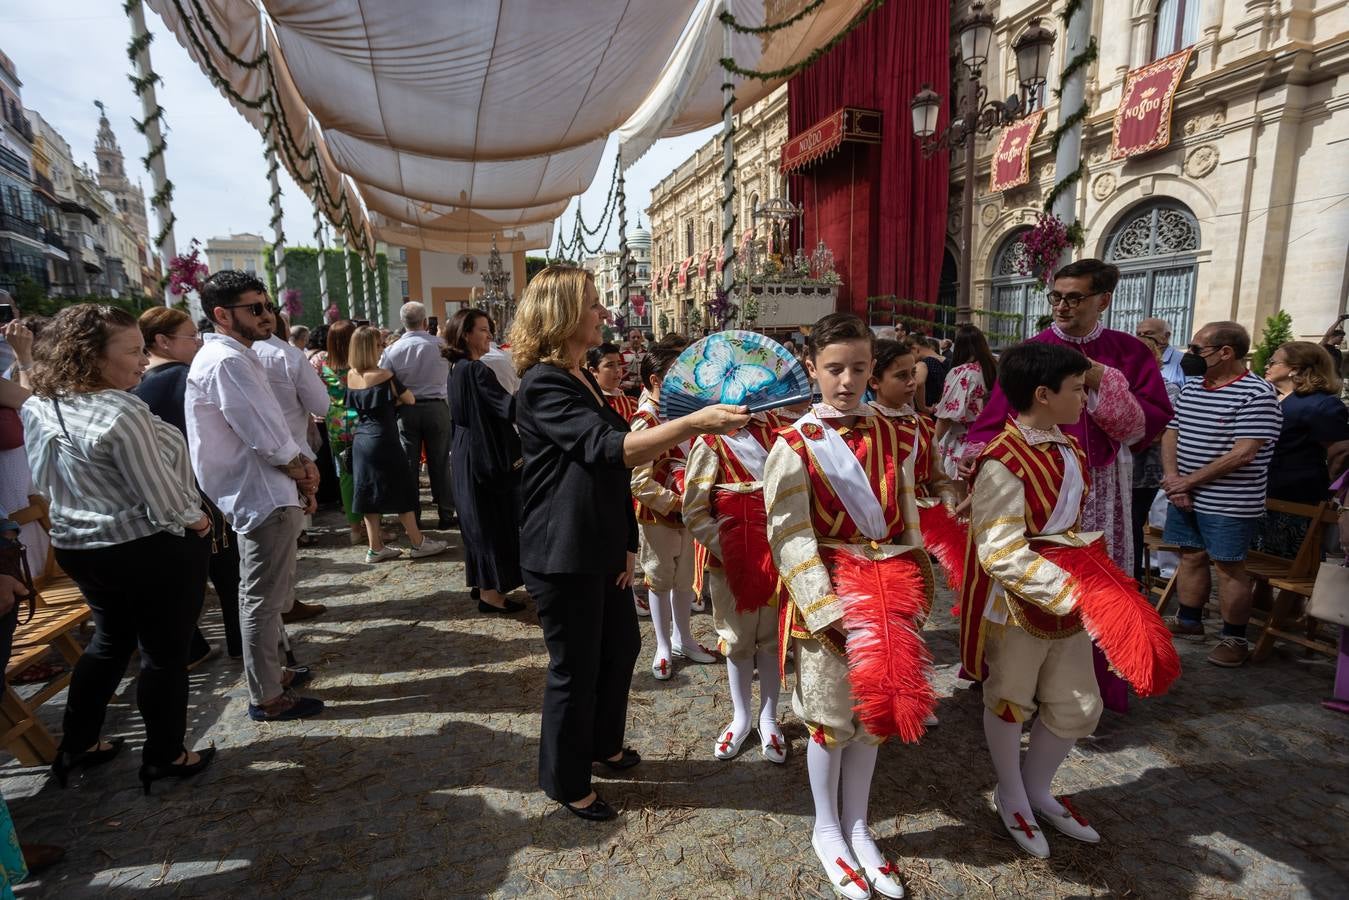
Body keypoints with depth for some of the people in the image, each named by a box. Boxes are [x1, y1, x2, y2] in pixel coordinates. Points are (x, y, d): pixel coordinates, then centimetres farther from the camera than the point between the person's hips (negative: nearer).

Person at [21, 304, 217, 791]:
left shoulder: (38, 408, 2)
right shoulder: (122, 411, -25)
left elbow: (49, 481, 14)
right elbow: (160, 493, -21)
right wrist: (193, 522, -4)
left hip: (79, 546, 8)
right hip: (150, 549, -8)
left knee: (110, 639, 26)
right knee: (165, 651, 8)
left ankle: (77, 745, 38)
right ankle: (165, 757, 23)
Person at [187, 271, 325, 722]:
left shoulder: (237, 357, 15)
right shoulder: (225, 362, -17)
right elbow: (267, 438, -22)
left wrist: (300, 471, 4)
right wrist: (304, 471, -5)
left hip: (269, 493, 10)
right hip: (264, 498, -10)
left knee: (267, 596, 21)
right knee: (263, 599, 1)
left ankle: (271, 672, 36)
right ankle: (266, 697, 14)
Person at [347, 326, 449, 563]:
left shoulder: (351, 376, 5)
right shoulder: (383, 375, -15)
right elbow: (410, 400, -6)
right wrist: (396, 400, 13)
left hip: (361, 439, 7)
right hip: (382, 439, -7)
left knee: (370, 491, 10)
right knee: (402, 489, 2)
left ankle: (375, 548, 16)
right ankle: (418, 543, 10)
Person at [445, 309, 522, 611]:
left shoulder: (458, 368, 10)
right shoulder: (475, 370, -19)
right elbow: (509, 407, -26)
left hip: (467, 455, 10)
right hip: (485, 456, -10)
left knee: (479, 521, 18)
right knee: (493, 521, 0)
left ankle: (482, 582, 30)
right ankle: (490, 593, 9)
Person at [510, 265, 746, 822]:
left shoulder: (584, 380, 11)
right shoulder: (543, 385, -18)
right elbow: (609, 447, -32)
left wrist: (627, 544, 9)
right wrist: (696, 423, -40)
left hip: (602, 547, 9)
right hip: (562, 556, -9)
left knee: (621, 645, 21)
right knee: (576, 667, 6)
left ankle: (604, 744, 45)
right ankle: (565, 781, 30)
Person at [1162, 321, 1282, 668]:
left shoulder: (1257, 394, -14)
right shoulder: (1190, 389, 9)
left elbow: (1242, 454, -19)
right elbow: (1171, 434, 10)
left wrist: (1188, 481, -16)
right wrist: (1172, 478, -5)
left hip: (1228, 504, -6)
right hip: (1184, 496, 7)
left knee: (1228, 566, 2)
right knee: (1191, 556, 15)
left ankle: (1234, 639, 16)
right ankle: (1188, 621, 29)